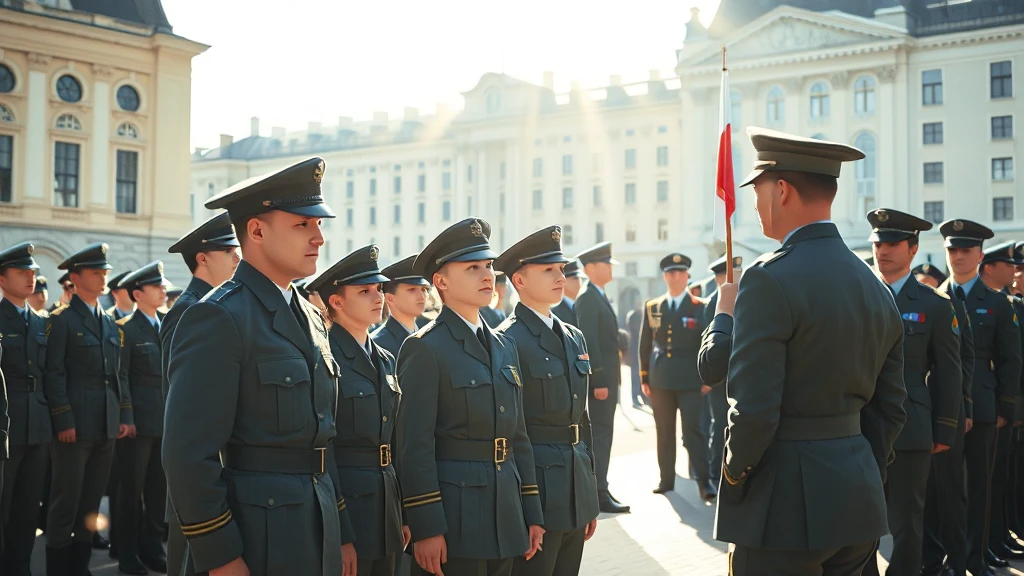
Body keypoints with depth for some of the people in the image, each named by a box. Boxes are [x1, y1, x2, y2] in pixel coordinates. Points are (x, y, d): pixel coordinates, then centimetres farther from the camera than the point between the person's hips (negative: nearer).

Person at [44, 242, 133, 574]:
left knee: (92, 500, 10)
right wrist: (63, 421, -15)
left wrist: (125, 416, 9)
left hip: (106, 426, 6)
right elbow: (54, 375, -9)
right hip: (75, 425, -6)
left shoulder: (110, 323, 17)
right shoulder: (61, 320, -4)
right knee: (66, 500, -1)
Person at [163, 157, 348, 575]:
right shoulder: (218, 318, -14)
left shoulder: (311, 319, 12)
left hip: (319, 541, 8)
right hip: (254, 542, -8)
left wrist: (339, 534, 13)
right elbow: (189, 453, -19)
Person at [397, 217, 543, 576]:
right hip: (453, 519, -7)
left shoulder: (504, 347, 14)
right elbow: (415, 445, -14)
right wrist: (426, 528, -18)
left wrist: (532, 513, 12)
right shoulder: (424, 349, -9)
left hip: (505, 519, 7)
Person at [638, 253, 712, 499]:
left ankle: (704, 481, -3)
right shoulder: (651, 307, 9)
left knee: (694, 431, -5)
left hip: (690, 380, -3)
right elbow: (645, 345, 11)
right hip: (660, 380, 3)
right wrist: (644, 378, 7)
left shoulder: (700, 307, 1)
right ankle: (666, 479, 15)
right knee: (664, 432, 8)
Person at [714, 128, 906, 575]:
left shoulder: (770, 279, -16)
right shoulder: (875, 288, 10)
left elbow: (754, 409, -20)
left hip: (784, 504, -8)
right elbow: (888, 409, 14)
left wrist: (736, 477, -4)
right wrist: (861, 480, 20)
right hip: (857, 503, 8)